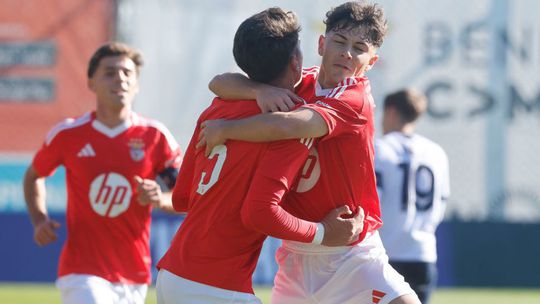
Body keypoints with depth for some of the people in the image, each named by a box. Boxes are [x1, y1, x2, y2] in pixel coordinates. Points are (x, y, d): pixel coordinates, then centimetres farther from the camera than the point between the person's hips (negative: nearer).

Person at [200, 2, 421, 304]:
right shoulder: (298, 85, 3)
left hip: (352, 256, -5)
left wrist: (225, 129, -20)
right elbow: (219, 84, -2)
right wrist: (261, 91, -22)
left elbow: (289, 125, -32)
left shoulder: (356, 98, -16)